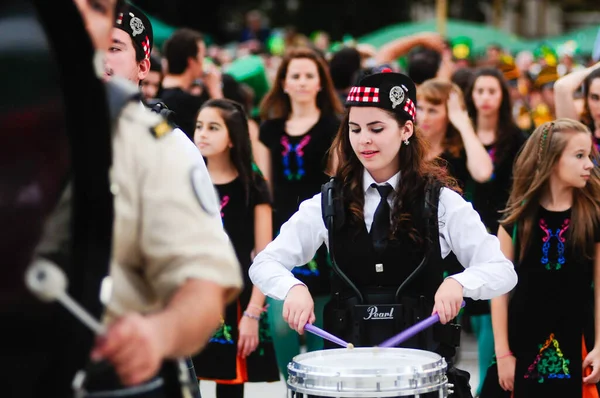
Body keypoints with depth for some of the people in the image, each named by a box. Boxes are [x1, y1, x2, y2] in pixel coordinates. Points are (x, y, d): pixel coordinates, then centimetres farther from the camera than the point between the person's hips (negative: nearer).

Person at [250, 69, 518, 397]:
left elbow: (502, 271, -7)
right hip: (346, 352, 1)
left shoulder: (441, 201, -1)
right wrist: (294, 288, -20)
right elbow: (264, 264, 1)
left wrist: (458, 282, -27)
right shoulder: (329, 203, 4)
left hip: (421, 355, -1)